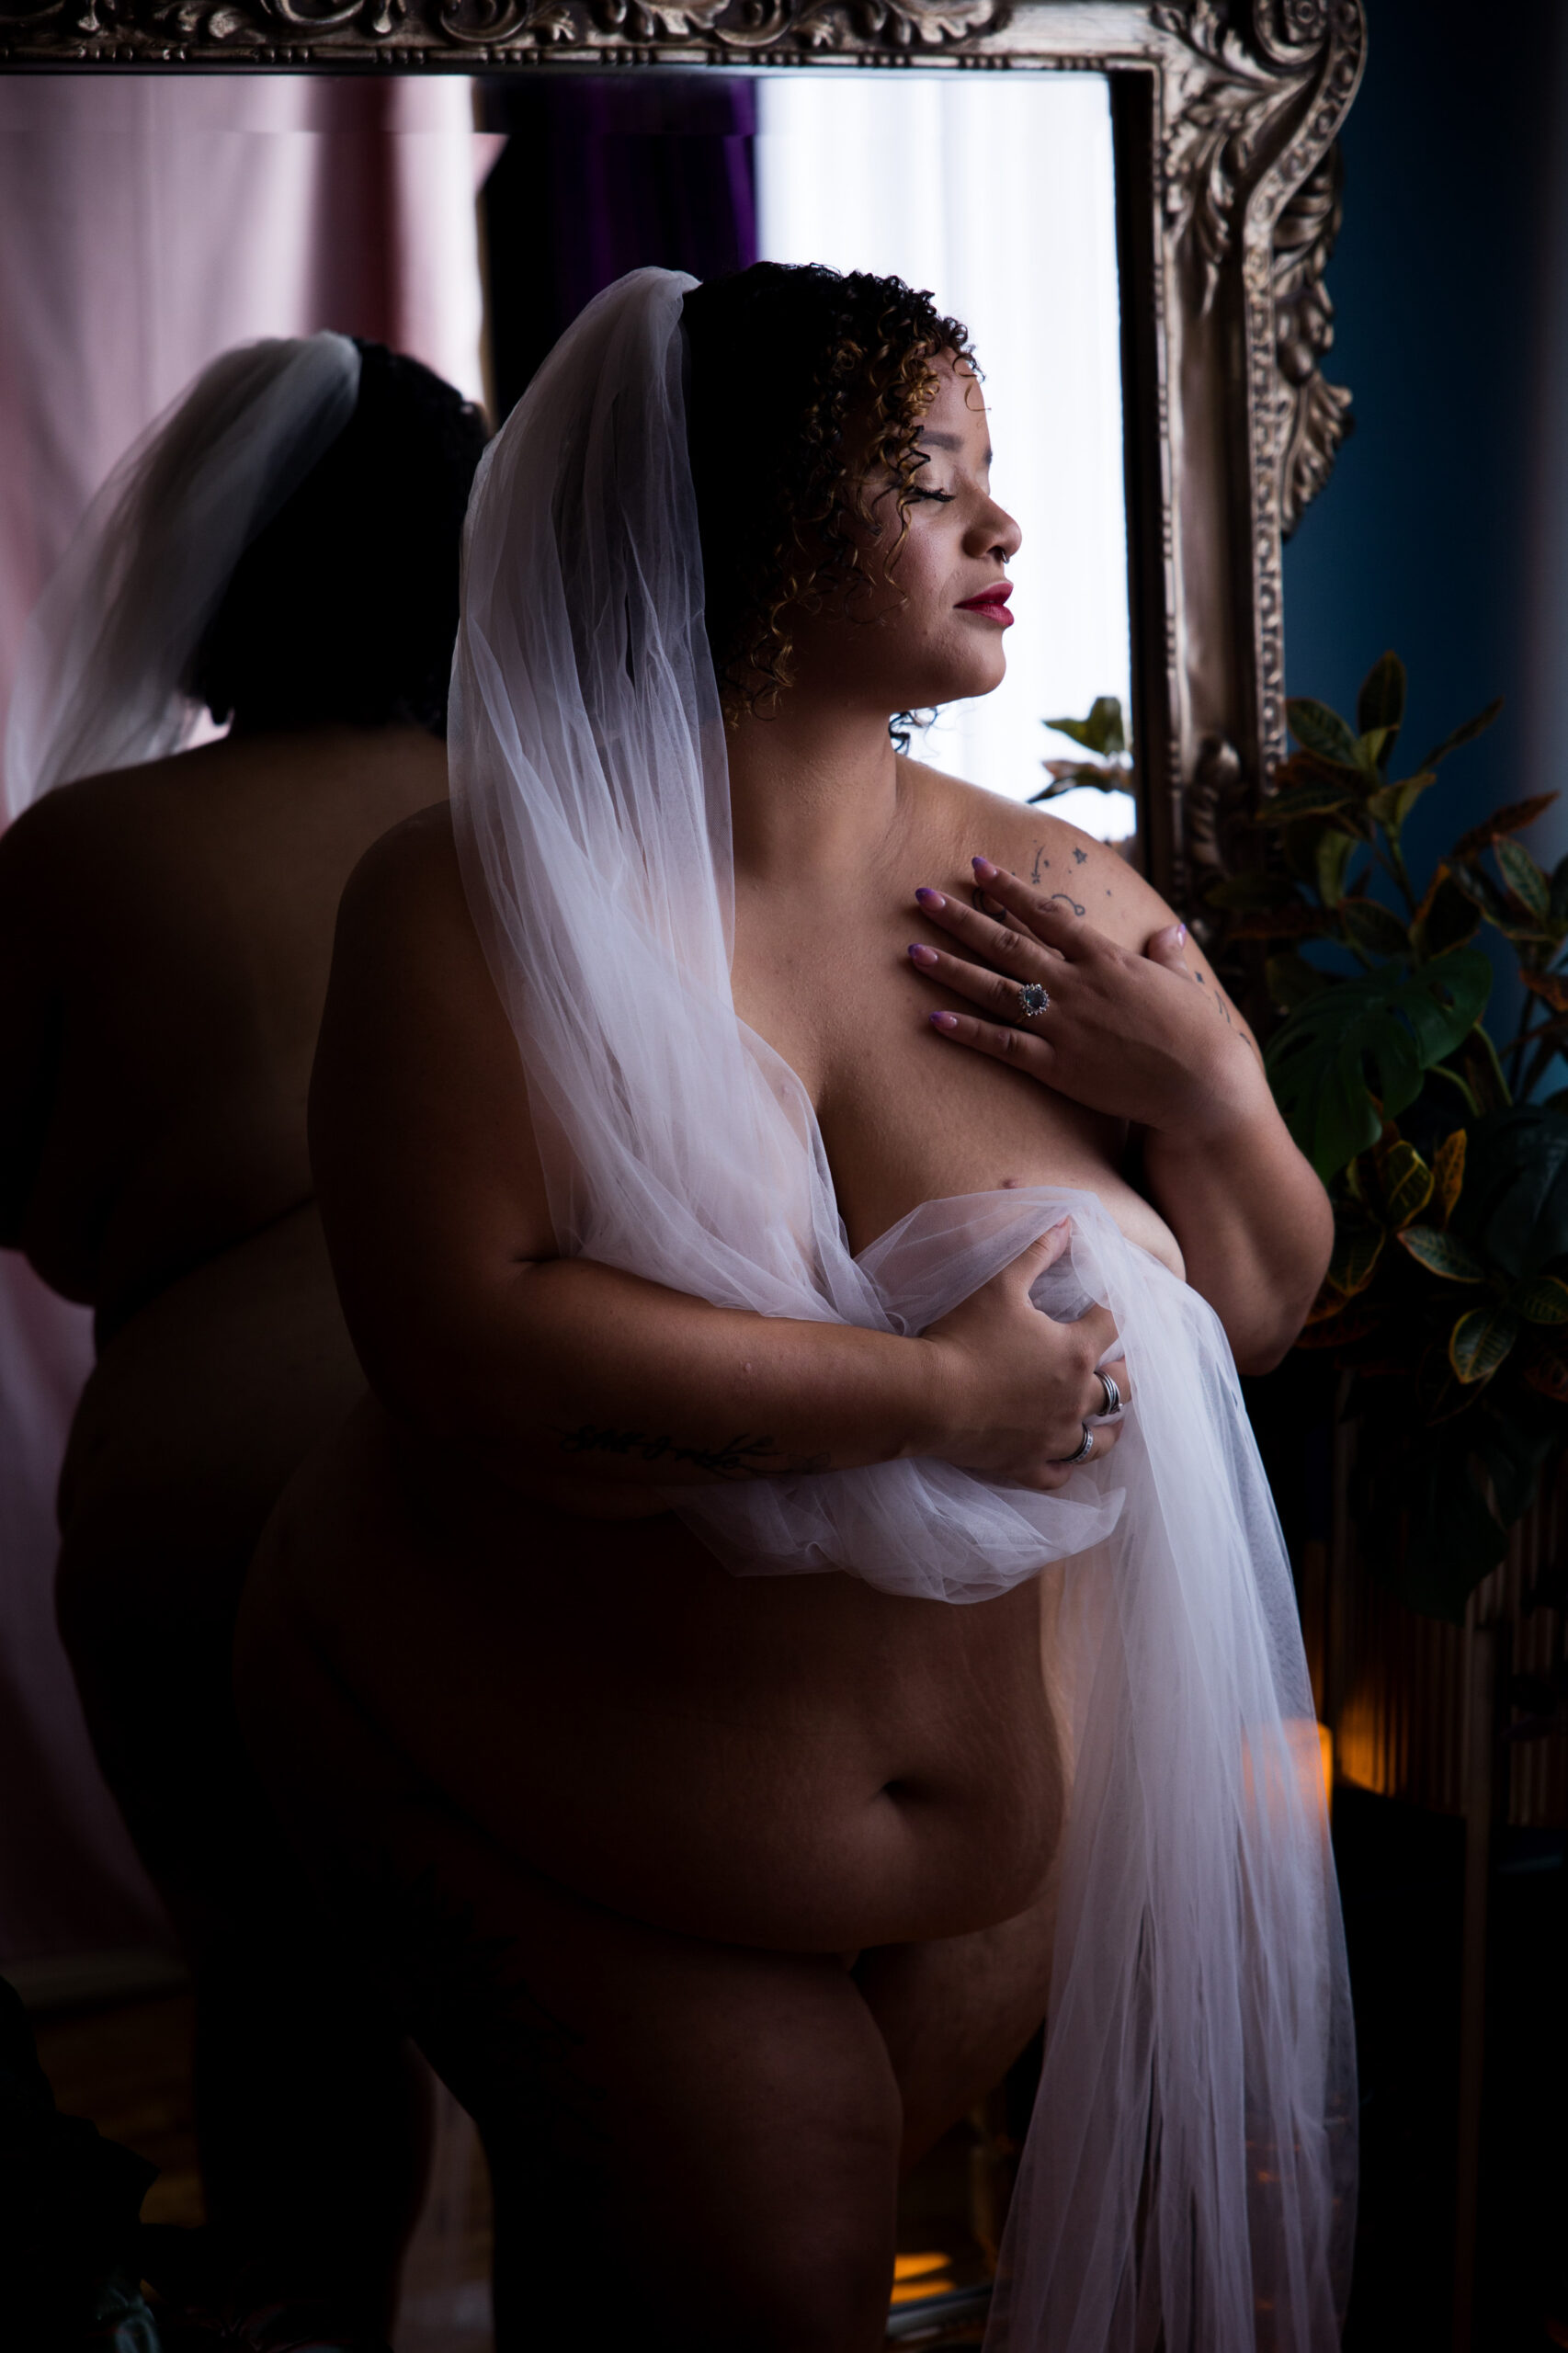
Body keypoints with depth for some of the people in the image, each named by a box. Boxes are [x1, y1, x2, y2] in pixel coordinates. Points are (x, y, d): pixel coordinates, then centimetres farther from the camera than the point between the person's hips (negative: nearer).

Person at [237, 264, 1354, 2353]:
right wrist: (934, 1393, -27)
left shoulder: (1061, 899, -6)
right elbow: (470, 1354, -30)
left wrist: (1209, 1089, -17)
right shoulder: (490, 899, -17)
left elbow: (1263, 1317, 4)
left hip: (1010, 1832, 4)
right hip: (561, 1840, -4)